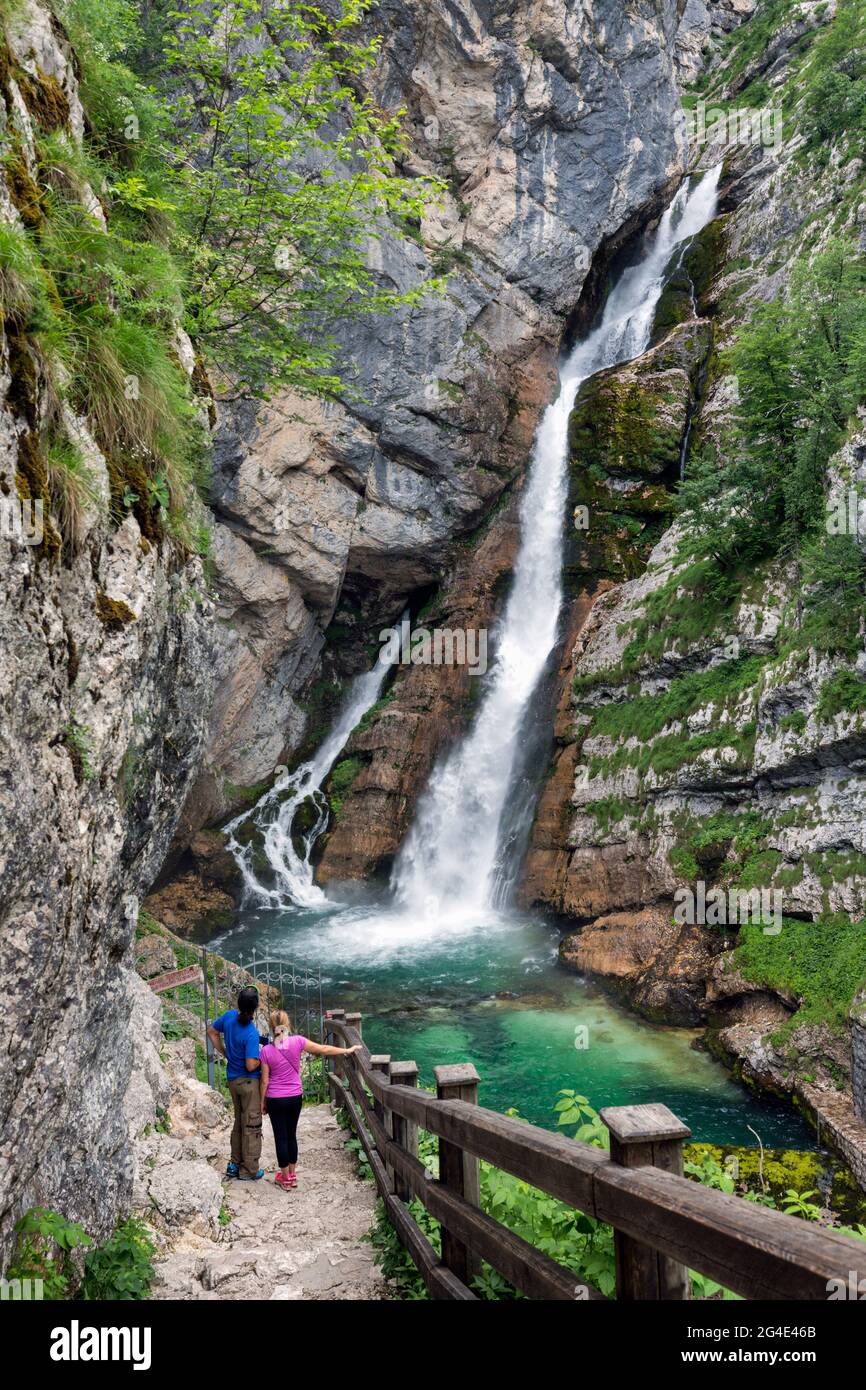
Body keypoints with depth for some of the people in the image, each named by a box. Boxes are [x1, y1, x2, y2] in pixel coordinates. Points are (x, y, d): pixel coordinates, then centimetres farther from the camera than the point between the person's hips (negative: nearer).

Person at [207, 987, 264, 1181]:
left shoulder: (229, 1016, -8)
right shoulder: (251, 1034, -26)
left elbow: (212, 1031, 10)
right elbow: (251, 1066, -26)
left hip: (232, 1080, 7)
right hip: (249, 1082, -7)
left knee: (239, 1122, 21)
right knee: (251, 1126, 6)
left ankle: (235, 1164, 28)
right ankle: (249, 1171, 13)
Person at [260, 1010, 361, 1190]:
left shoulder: (267, 1050, -13)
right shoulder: (297, 1041, -13)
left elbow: (265, 1081, -8)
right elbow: (324, 1049, -5)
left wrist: (262, 1102, 6)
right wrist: (347, 1050, 6)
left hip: (275, 1099, -2)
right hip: (295, 1097, 2)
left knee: (281, 1137, 9)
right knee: (291, 1135, 17)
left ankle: (285, 1178, 17)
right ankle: (292, 1175, 26)